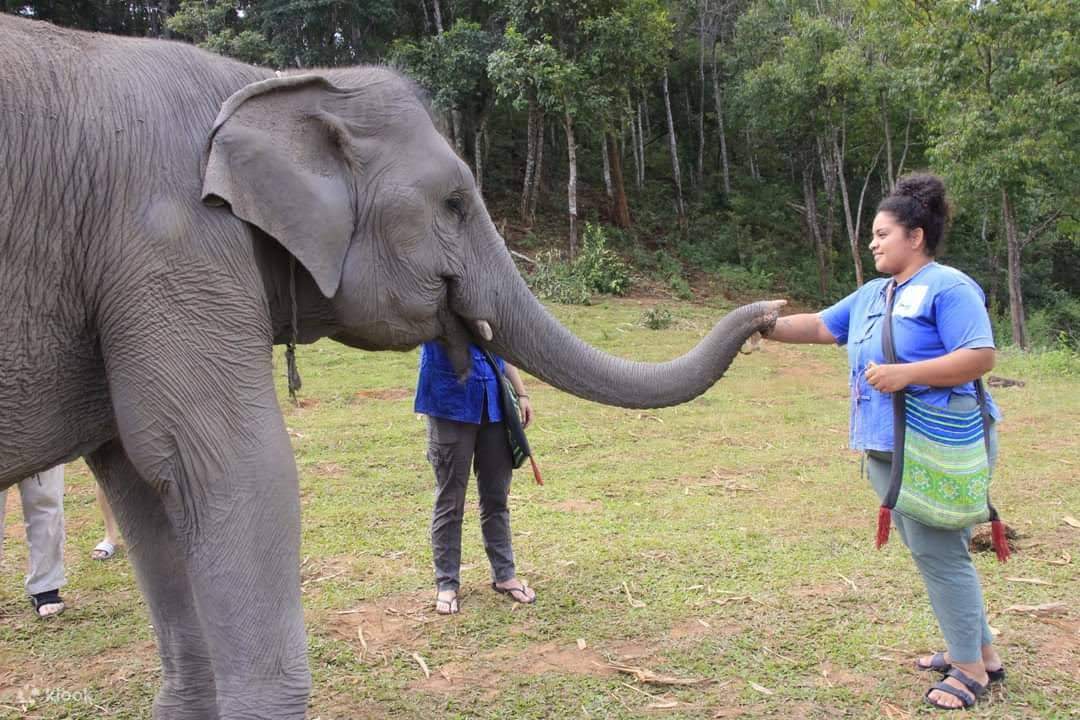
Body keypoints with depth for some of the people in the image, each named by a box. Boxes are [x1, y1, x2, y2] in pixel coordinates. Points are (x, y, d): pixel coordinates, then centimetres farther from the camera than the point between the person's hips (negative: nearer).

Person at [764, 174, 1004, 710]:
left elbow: (980, 356, -18)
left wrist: (905, 373, -23)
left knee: (938, 552, -4)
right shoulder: (873, 294, 16)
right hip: (886, 447, 9)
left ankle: (970, 667, 10)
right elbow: (820, 326, 20)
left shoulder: (947, 287, -11)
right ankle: (979, 650, 29)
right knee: (931, 552, 15)